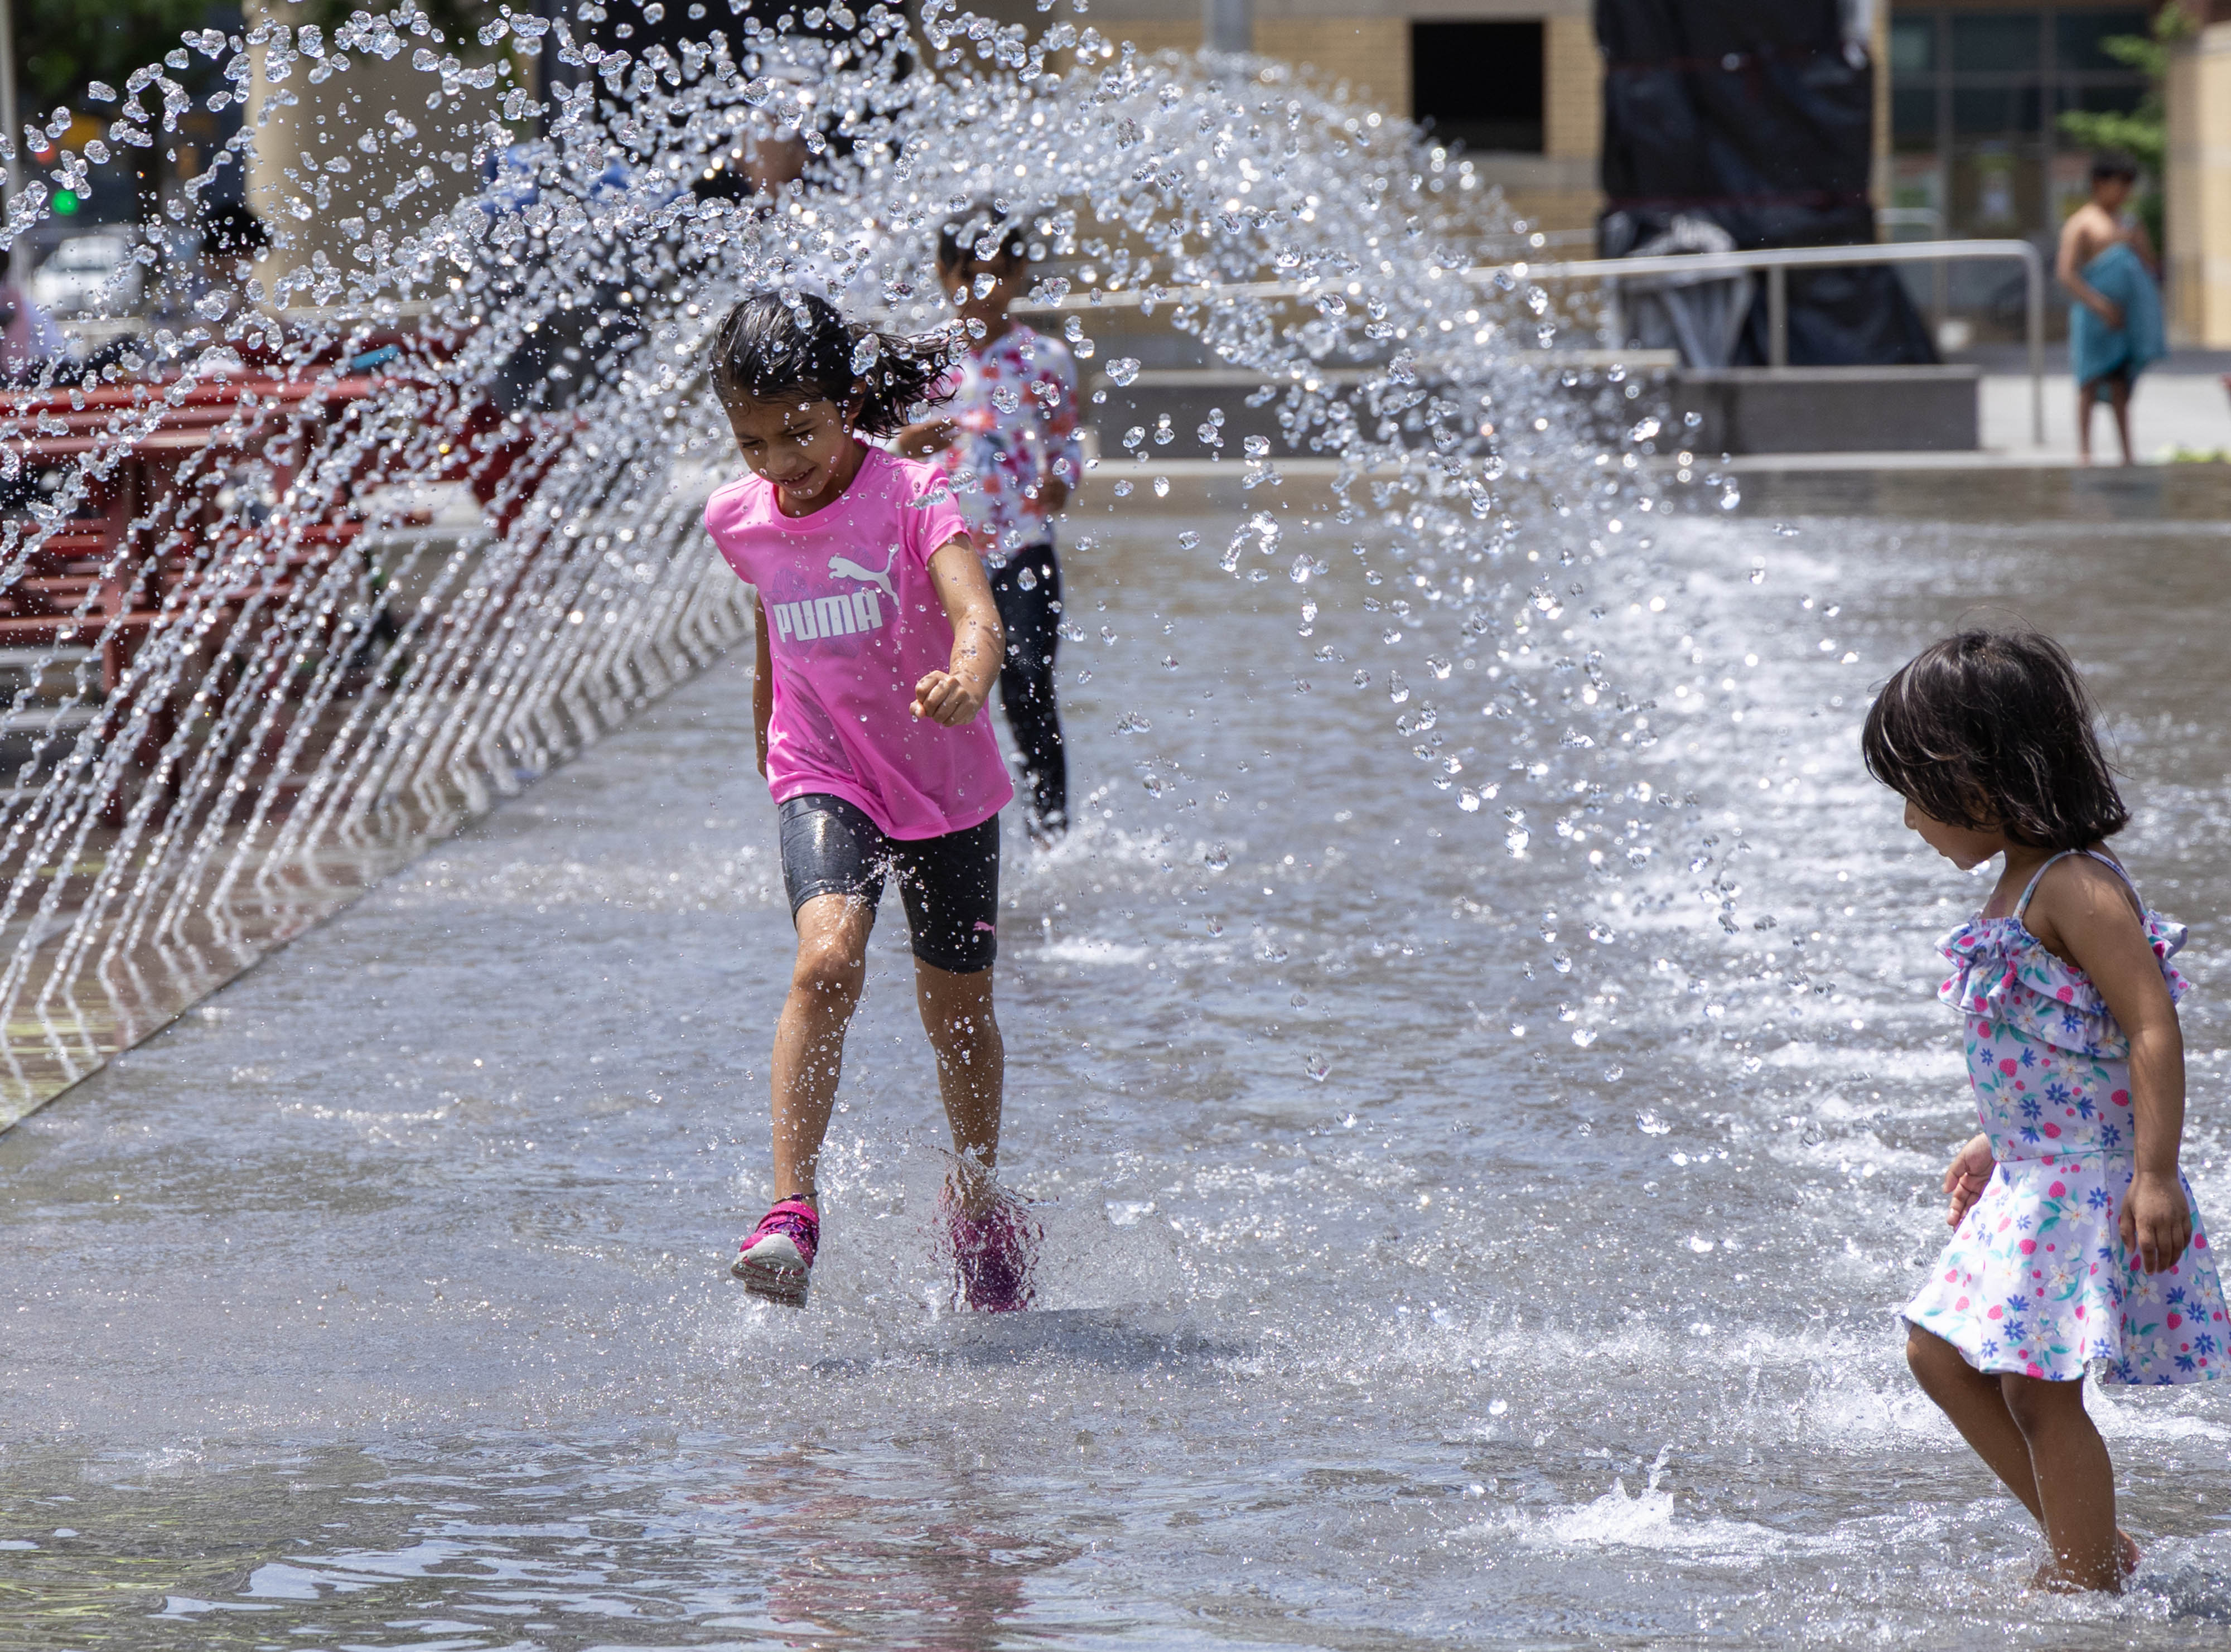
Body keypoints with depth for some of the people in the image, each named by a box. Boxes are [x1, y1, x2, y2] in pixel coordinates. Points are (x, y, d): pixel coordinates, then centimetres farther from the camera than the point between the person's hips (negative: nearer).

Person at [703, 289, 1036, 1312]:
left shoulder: (911, 496, -18)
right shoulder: (741, 521, -4)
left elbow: (977, 615, -34)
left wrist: (966, 677, -56)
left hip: (946, 781, -1)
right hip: (826, 779, 1)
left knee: (957, 1010, 12)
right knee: (828, 959, -26)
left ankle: (977, 1209, 36)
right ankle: (792, 1211, -28)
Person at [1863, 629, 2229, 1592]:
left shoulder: (2075, 891, -19)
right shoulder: (2019, 892, 11)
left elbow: (2154, 1028, -24)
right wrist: (1993, 1146, 27)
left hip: (2090, 1184, -11)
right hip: (2032, 1180, 11)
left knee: (2038, 1389, -5)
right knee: (1940, 1351, 14)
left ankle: (2087, 1585, 7)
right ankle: (2088, 1544, 22)